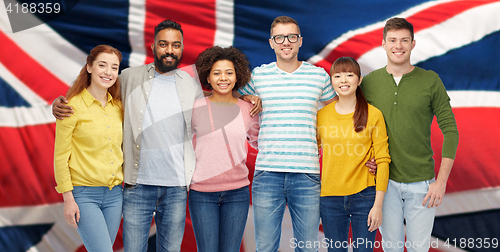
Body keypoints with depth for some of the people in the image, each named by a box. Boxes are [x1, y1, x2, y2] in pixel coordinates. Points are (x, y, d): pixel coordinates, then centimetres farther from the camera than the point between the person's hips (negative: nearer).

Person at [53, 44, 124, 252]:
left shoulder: (118, 106, 8)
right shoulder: (73, 106, -8)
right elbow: (61, 156, -7)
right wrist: (68, 199, -11)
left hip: (114, 194, 6)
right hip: (84, 195, -5)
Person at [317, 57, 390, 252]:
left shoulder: (373, 115, -3)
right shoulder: (322, 115, 4)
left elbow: (382, 161, -3)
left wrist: (378, 204, -7)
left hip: (364, 196, -2)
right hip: (330, 198, 2)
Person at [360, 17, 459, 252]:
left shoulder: (430, 81, -3)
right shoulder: (369, 82, 2)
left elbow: (450, 130, -2)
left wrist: (441, 181, -8)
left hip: (422, 182, -1)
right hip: (385, 181, 1)